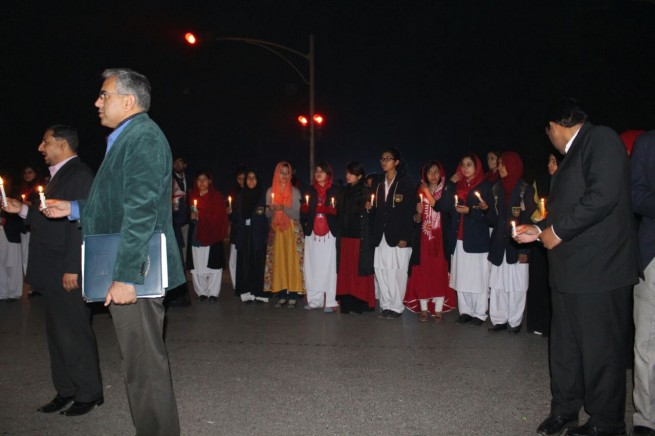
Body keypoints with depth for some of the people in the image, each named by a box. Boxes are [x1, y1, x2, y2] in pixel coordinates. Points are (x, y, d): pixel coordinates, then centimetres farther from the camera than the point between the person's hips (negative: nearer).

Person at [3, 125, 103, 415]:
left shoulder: (79, 175, -14)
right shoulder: (59, 175, 16)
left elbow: (82, 223, -21)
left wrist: (73, 268, -23)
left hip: (68, 272, -10)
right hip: (52, 272, 10)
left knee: (74, 335, 0)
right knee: (57, 334, 15)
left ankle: (89, 394, 13)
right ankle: (66, 391, 26)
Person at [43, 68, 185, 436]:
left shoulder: (144, 137, -13)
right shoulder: (127, 139, 18)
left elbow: (141, 213, -22)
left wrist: (125, 277, -24)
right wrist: (74, 209, 20)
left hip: (135, 273, -10)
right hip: (127, 272, 10)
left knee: (144, 367, -2)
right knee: (145, 363, 18)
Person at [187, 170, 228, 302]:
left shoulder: (216, 196, 2)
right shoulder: (193, 196, 13)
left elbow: (220, 216, -5)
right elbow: (189, 213, 14)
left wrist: (201, 216, -13)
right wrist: (191, 216, -8)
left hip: (211, 235, -3)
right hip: (196, 235, 3)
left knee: (213, 264, -5)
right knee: (197, 265, -1)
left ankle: (213, 292, 4)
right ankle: (201, 292, 9)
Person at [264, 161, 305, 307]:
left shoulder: (295, 192, -2)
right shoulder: (270, 191, 7)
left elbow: (296, 215, -7)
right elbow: (268, 215, 8)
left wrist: (284, 208, -23)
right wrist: (271, 210, -14)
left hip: (292, 231, -2)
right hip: (276, 231, 3)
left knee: (292, 261, -7)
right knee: (277, 262, -1)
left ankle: (293, 296, -3)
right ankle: (281, 295, 4)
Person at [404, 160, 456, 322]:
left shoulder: (445, 192, 4)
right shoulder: (420, 192, 10)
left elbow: (440, 208, -14)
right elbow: (416, 219, 9)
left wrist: (428, 192, -9)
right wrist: (418, 212, -12)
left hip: (440, 238, -2)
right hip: (423, 238, 2)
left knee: (439, 272, -3)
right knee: (422, 272, -1)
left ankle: (438, 309, 3)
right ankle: (423, 308, 6)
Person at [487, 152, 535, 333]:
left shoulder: (526, 190, -3)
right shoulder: (497, 188, 11)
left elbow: (529, 220, -7)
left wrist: (525, 249, -12)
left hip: (516, 245, -4)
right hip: (499, 245, 4)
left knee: (516, 285, 2)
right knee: (497, 284, 5)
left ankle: (514, 322, 12)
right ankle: (499, 320, 13)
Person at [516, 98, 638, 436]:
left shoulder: (601, 139, -10)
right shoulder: (574, 154, 18)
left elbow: (603, 196, -22)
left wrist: (558, 230, -16)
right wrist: (541, 229, 22)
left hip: (598, 268, -9)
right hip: (569, 269, 9)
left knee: (600, 350, 3)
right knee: (564, 346, 15)